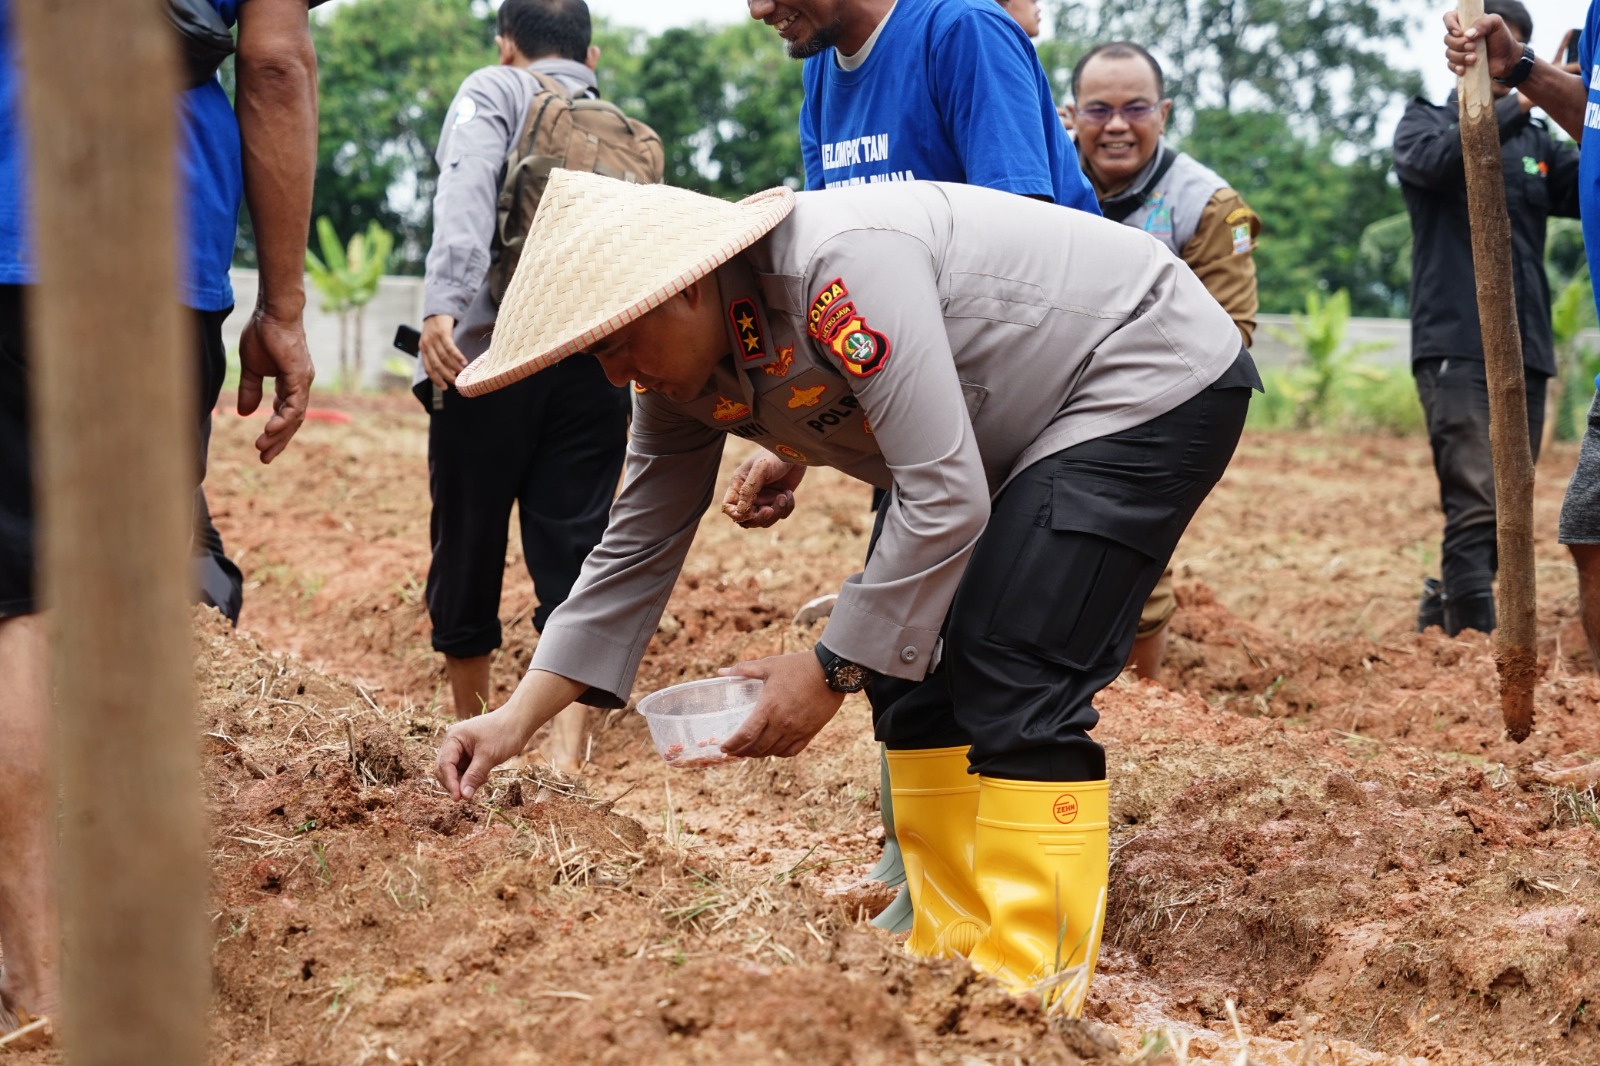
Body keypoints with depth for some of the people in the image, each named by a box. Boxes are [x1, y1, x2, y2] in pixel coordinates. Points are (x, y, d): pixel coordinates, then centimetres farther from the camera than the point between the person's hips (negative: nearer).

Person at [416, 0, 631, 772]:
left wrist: (442, 304, -23)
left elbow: (466, 192, -12)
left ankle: (469, 733, 25)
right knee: (573, 556, 0)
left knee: (468, 543, 11)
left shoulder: (493, 92, 8)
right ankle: (565, 752, -14)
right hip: (596, 367, 3)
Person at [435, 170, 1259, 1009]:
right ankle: (951, 961, 14)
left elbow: (944, 498, -33)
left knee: (1014, 685, -18)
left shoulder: (841, 263, -34)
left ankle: (1026, 995, -13)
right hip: (1021, 427, 9)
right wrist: (518, 717, -7)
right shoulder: (684, 376, -6)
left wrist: (832, 671, -25)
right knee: (913, 671, 5)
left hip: (1152, 375, -9)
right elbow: (636, 550, 0)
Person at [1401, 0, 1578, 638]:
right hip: (1457, 348, -5)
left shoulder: (1534, 141, 17)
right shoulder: (1427, 122, 8)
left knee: (1508, 514, 8)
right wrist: (1516, 104, -21)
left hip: (1525, 352, 5)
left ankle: (1438, 625, 19)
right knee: (1476, 507, -16)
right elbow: (1432, 159, -16)